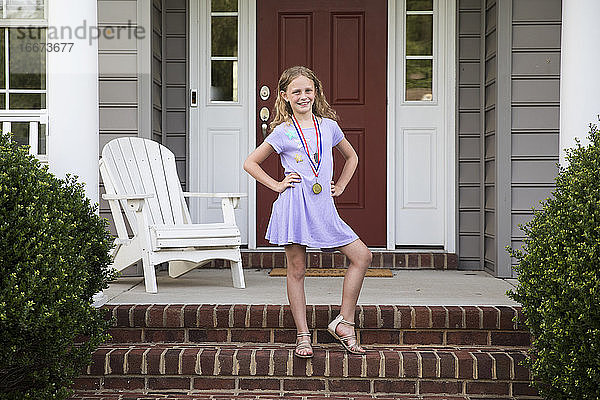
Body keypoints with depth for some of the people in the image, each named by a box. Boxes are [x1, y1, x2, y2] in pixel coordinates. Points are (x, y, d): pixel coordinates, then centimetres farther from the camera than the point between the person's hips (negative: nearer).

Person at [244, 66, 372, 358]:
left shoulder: (328, 125, 11)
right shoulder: (282, 132, 2)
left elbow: (351, 157, 27)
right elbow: (250, 163, 7)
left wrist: (340, 186, 15)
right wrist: (276, 185, -1)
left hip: (323, 206, 4)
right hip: (294, 204, -4)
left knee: (362, 257, -3)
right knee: (296, 270, 0)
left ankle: (344, 323, 6)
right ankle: (303, 336, 11)